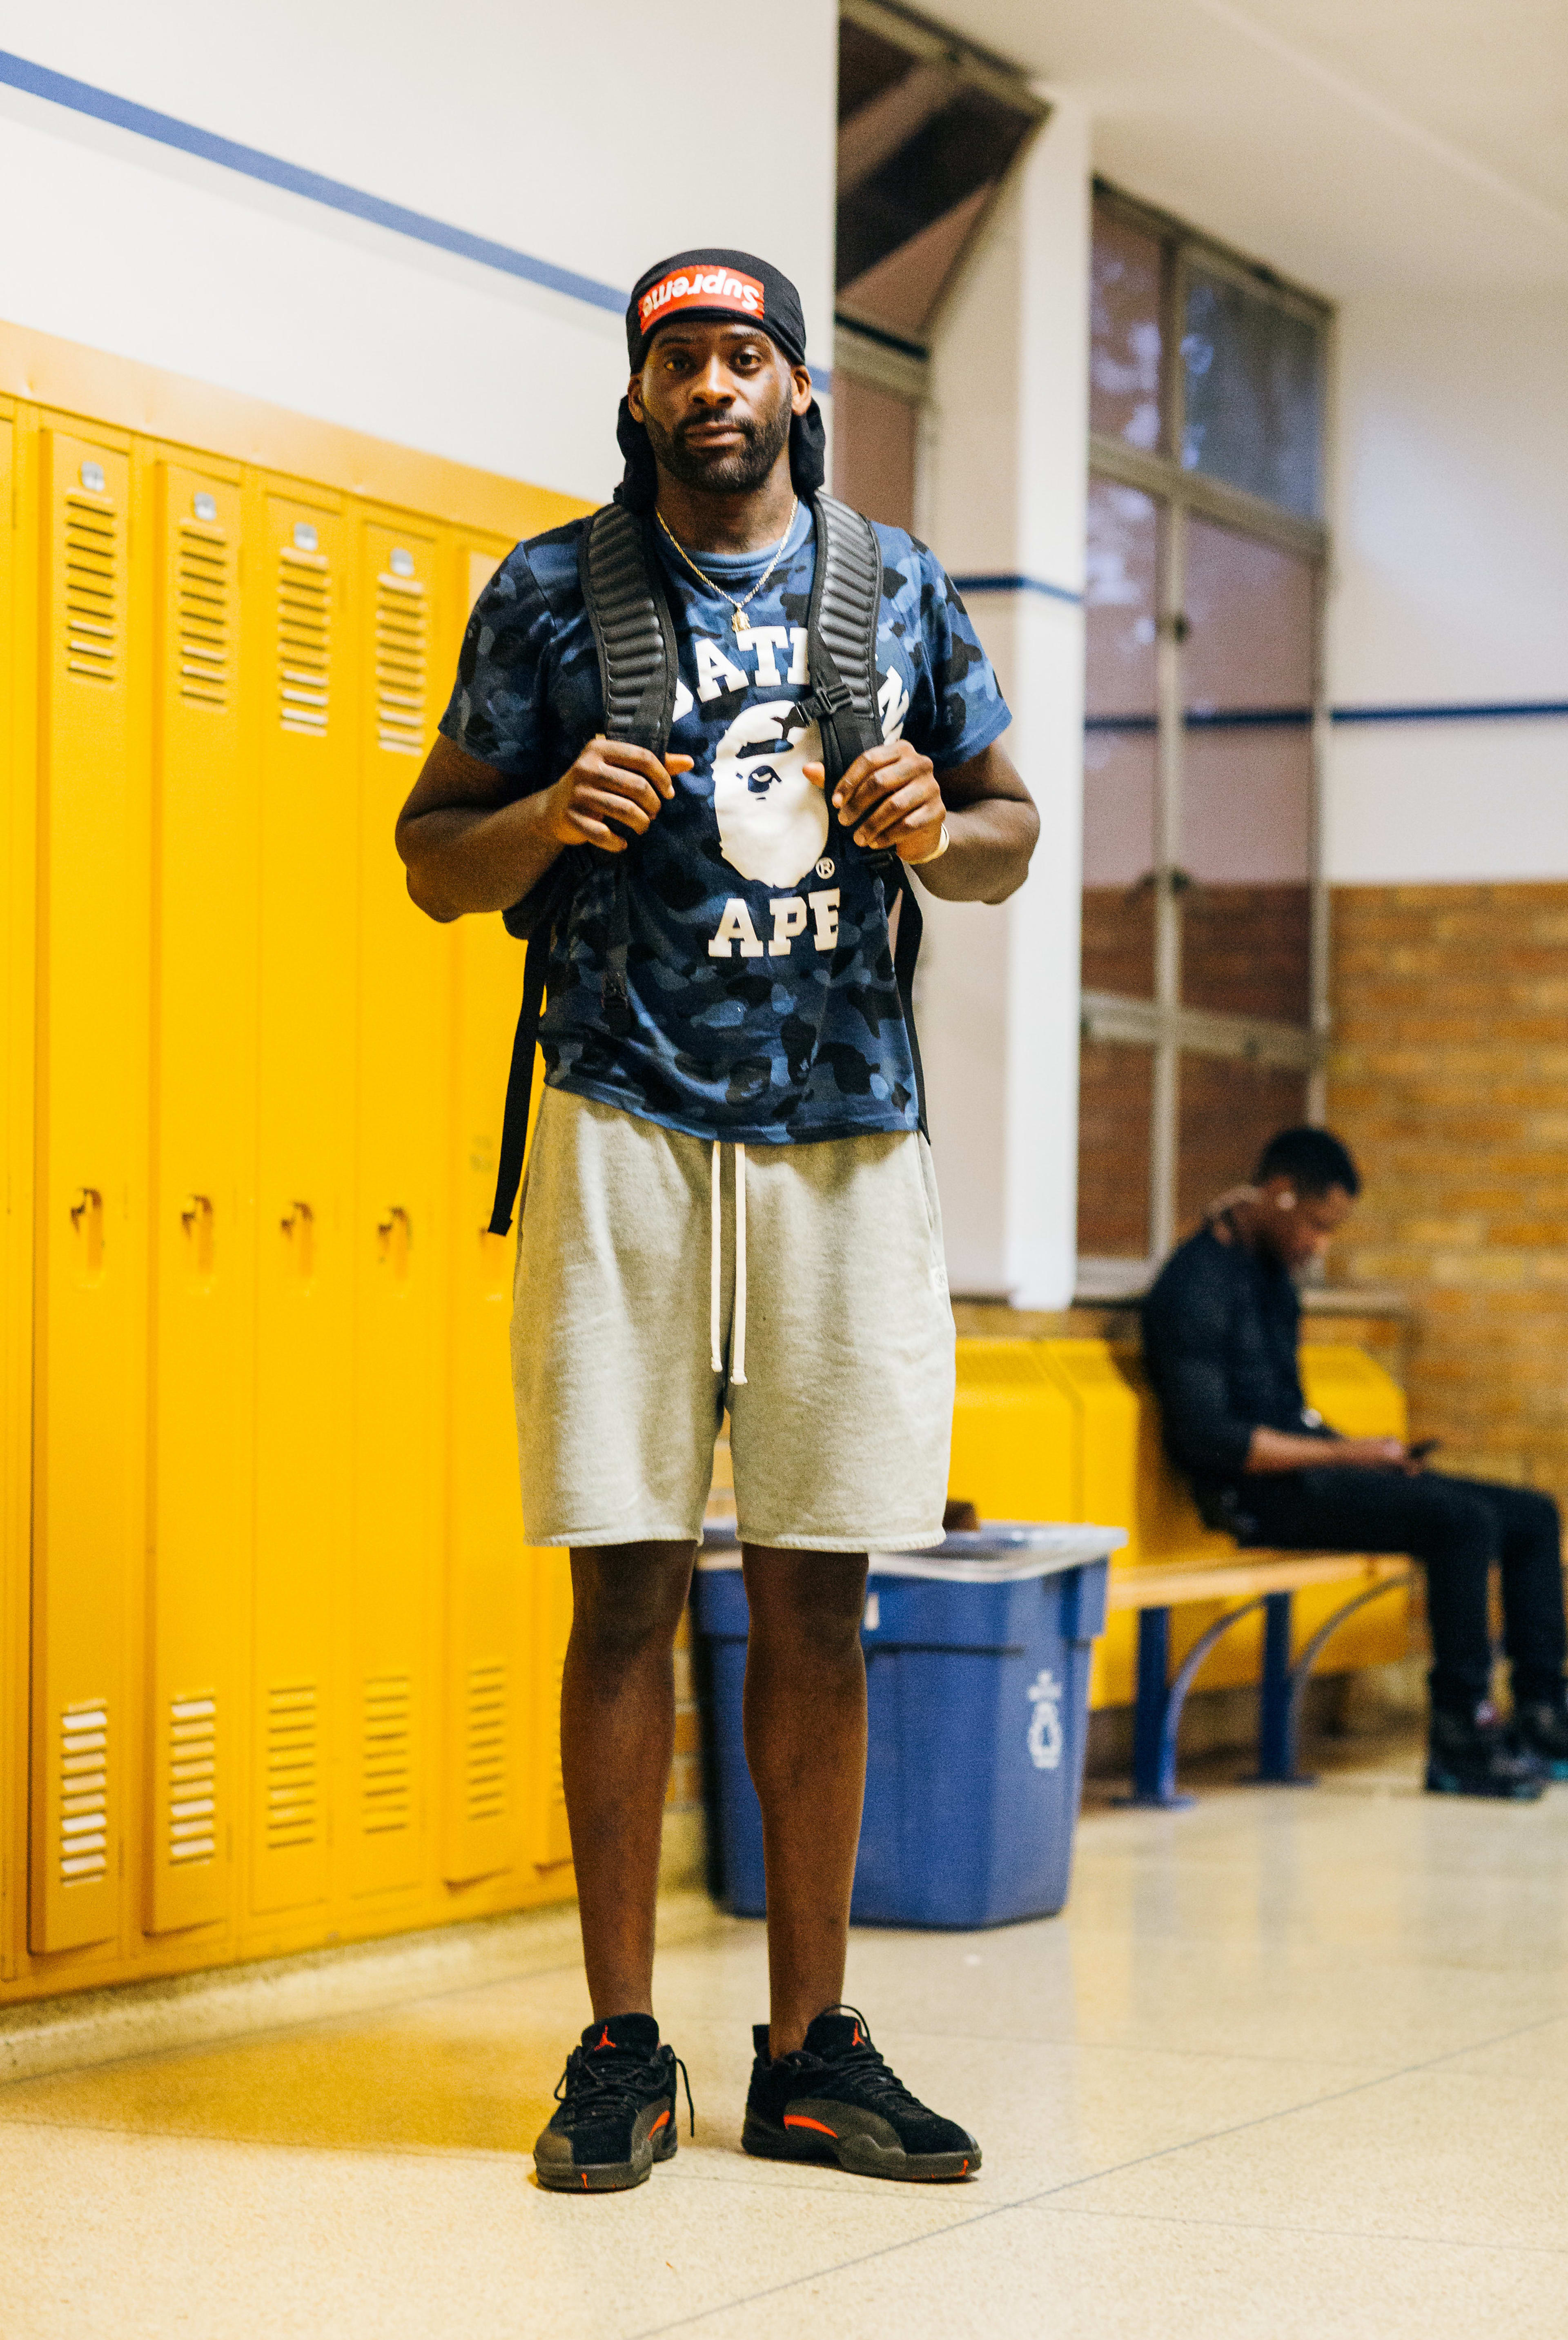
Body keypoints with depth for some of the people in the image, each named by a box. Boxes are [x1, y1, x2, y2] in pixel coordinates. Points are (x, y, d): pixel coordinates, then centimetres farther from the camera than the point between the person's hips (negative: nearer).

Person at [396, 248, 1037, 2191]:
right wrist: (545, 817, -13)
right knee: (629, 1584, -3)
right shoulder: (552, 592, 5)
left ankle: (810, 2046, 11)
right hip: (630, 1132, -2)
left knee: (818, 1597, 4)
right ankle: (621, 2048, 5)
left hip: (850, 1134, 2)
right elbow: (432, 855, 8)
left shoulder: (899, 587, 12)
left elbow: (1011, 831, 18)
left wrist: (940, 831, -4)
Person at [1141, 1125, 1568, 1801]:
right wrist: (1343, 1453, -19)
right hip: (1256, 1493, -10)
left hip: (1306, 1465, 10)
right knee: (1463, 1520, -28)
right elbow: (1208, 1438, -21)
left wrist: (1370, 1457, 5)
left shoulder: (1273, 1273, 18)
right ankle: (1460, 1746, -23)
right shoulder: (1199, 1284, -13)